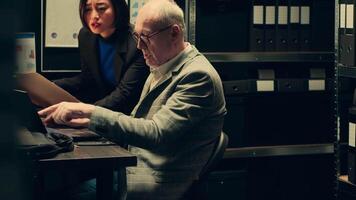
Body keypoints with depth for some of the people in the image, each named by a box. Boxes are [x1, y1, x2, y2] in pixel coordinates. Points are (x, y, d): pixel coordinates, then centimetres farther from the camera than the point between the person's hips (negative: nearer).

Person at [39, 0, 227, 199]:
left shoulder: (198, 76, -19)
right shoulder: (162, 67, 10)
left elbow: (156, 133, -26)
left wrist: (90, 111, -27)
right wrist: (88, 119, 0)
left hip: (160, 179, -8)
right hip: (133, 160, 8)